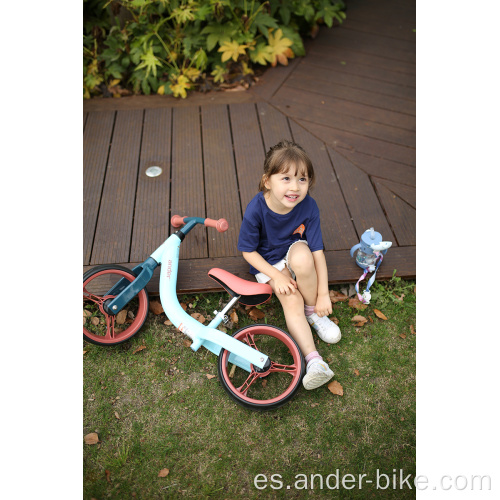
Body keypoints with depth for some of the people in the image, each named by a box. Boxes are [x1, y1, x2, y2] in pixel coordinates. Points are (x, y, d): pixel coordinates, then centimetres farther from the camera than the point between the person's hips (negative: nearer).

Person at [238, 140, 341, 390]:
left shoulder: (308, 207, -23)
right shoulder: (256, 210, -27)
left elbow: (317, 251, -18)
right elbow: (248, 251, -14)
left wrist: (323, 294, -18)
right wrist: (276, 275, -22)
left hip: (294, 249, 1)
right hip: (267, 262, -1)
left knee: (302, 256, -35)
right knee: (292, 302, -22)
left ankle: (314, 313, -11)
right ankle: (314, 360, -20)